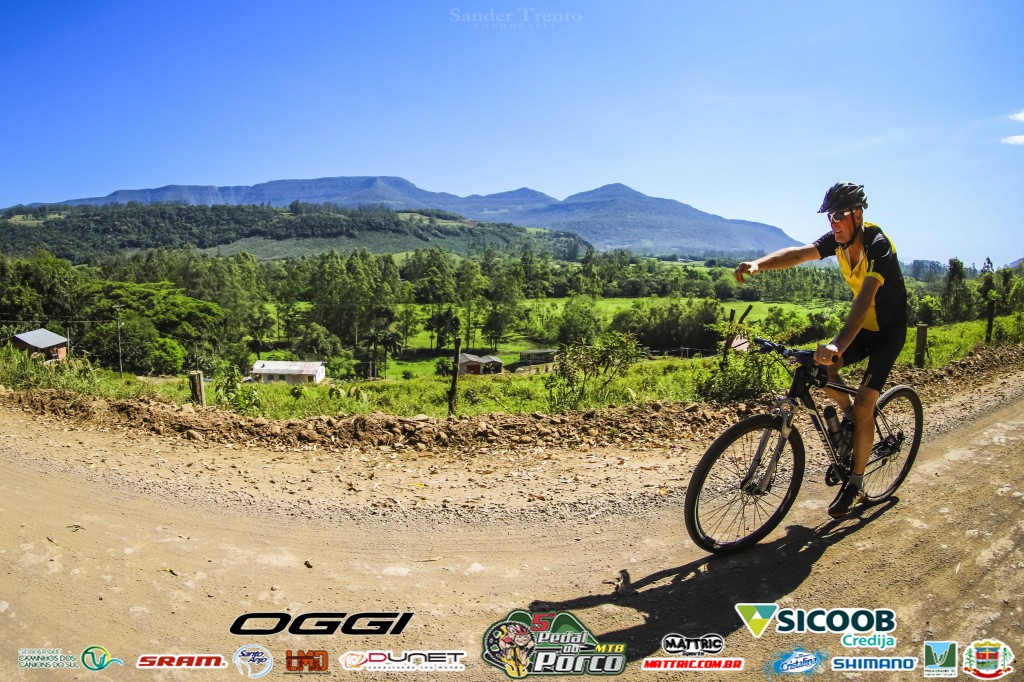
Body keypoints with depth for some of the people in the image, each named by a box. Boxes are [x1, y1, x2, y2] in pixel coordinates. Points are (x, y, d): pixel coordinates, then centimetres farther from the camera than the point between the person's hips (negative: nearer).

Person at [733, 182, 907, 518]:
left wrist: (837, 345, -56)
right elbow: (799, 253, -25)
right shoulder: (838, 239, -9)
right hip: (862, 326, 7)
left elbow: (864, 299, -42)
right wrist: (757, 264, -45)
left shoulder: (878, 246, -29)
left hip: (888, 331, -7)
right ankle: (850, 417, 13)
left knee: (863, 406, -11)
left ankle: (855, 484, 6)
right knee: (821, 366, -16)